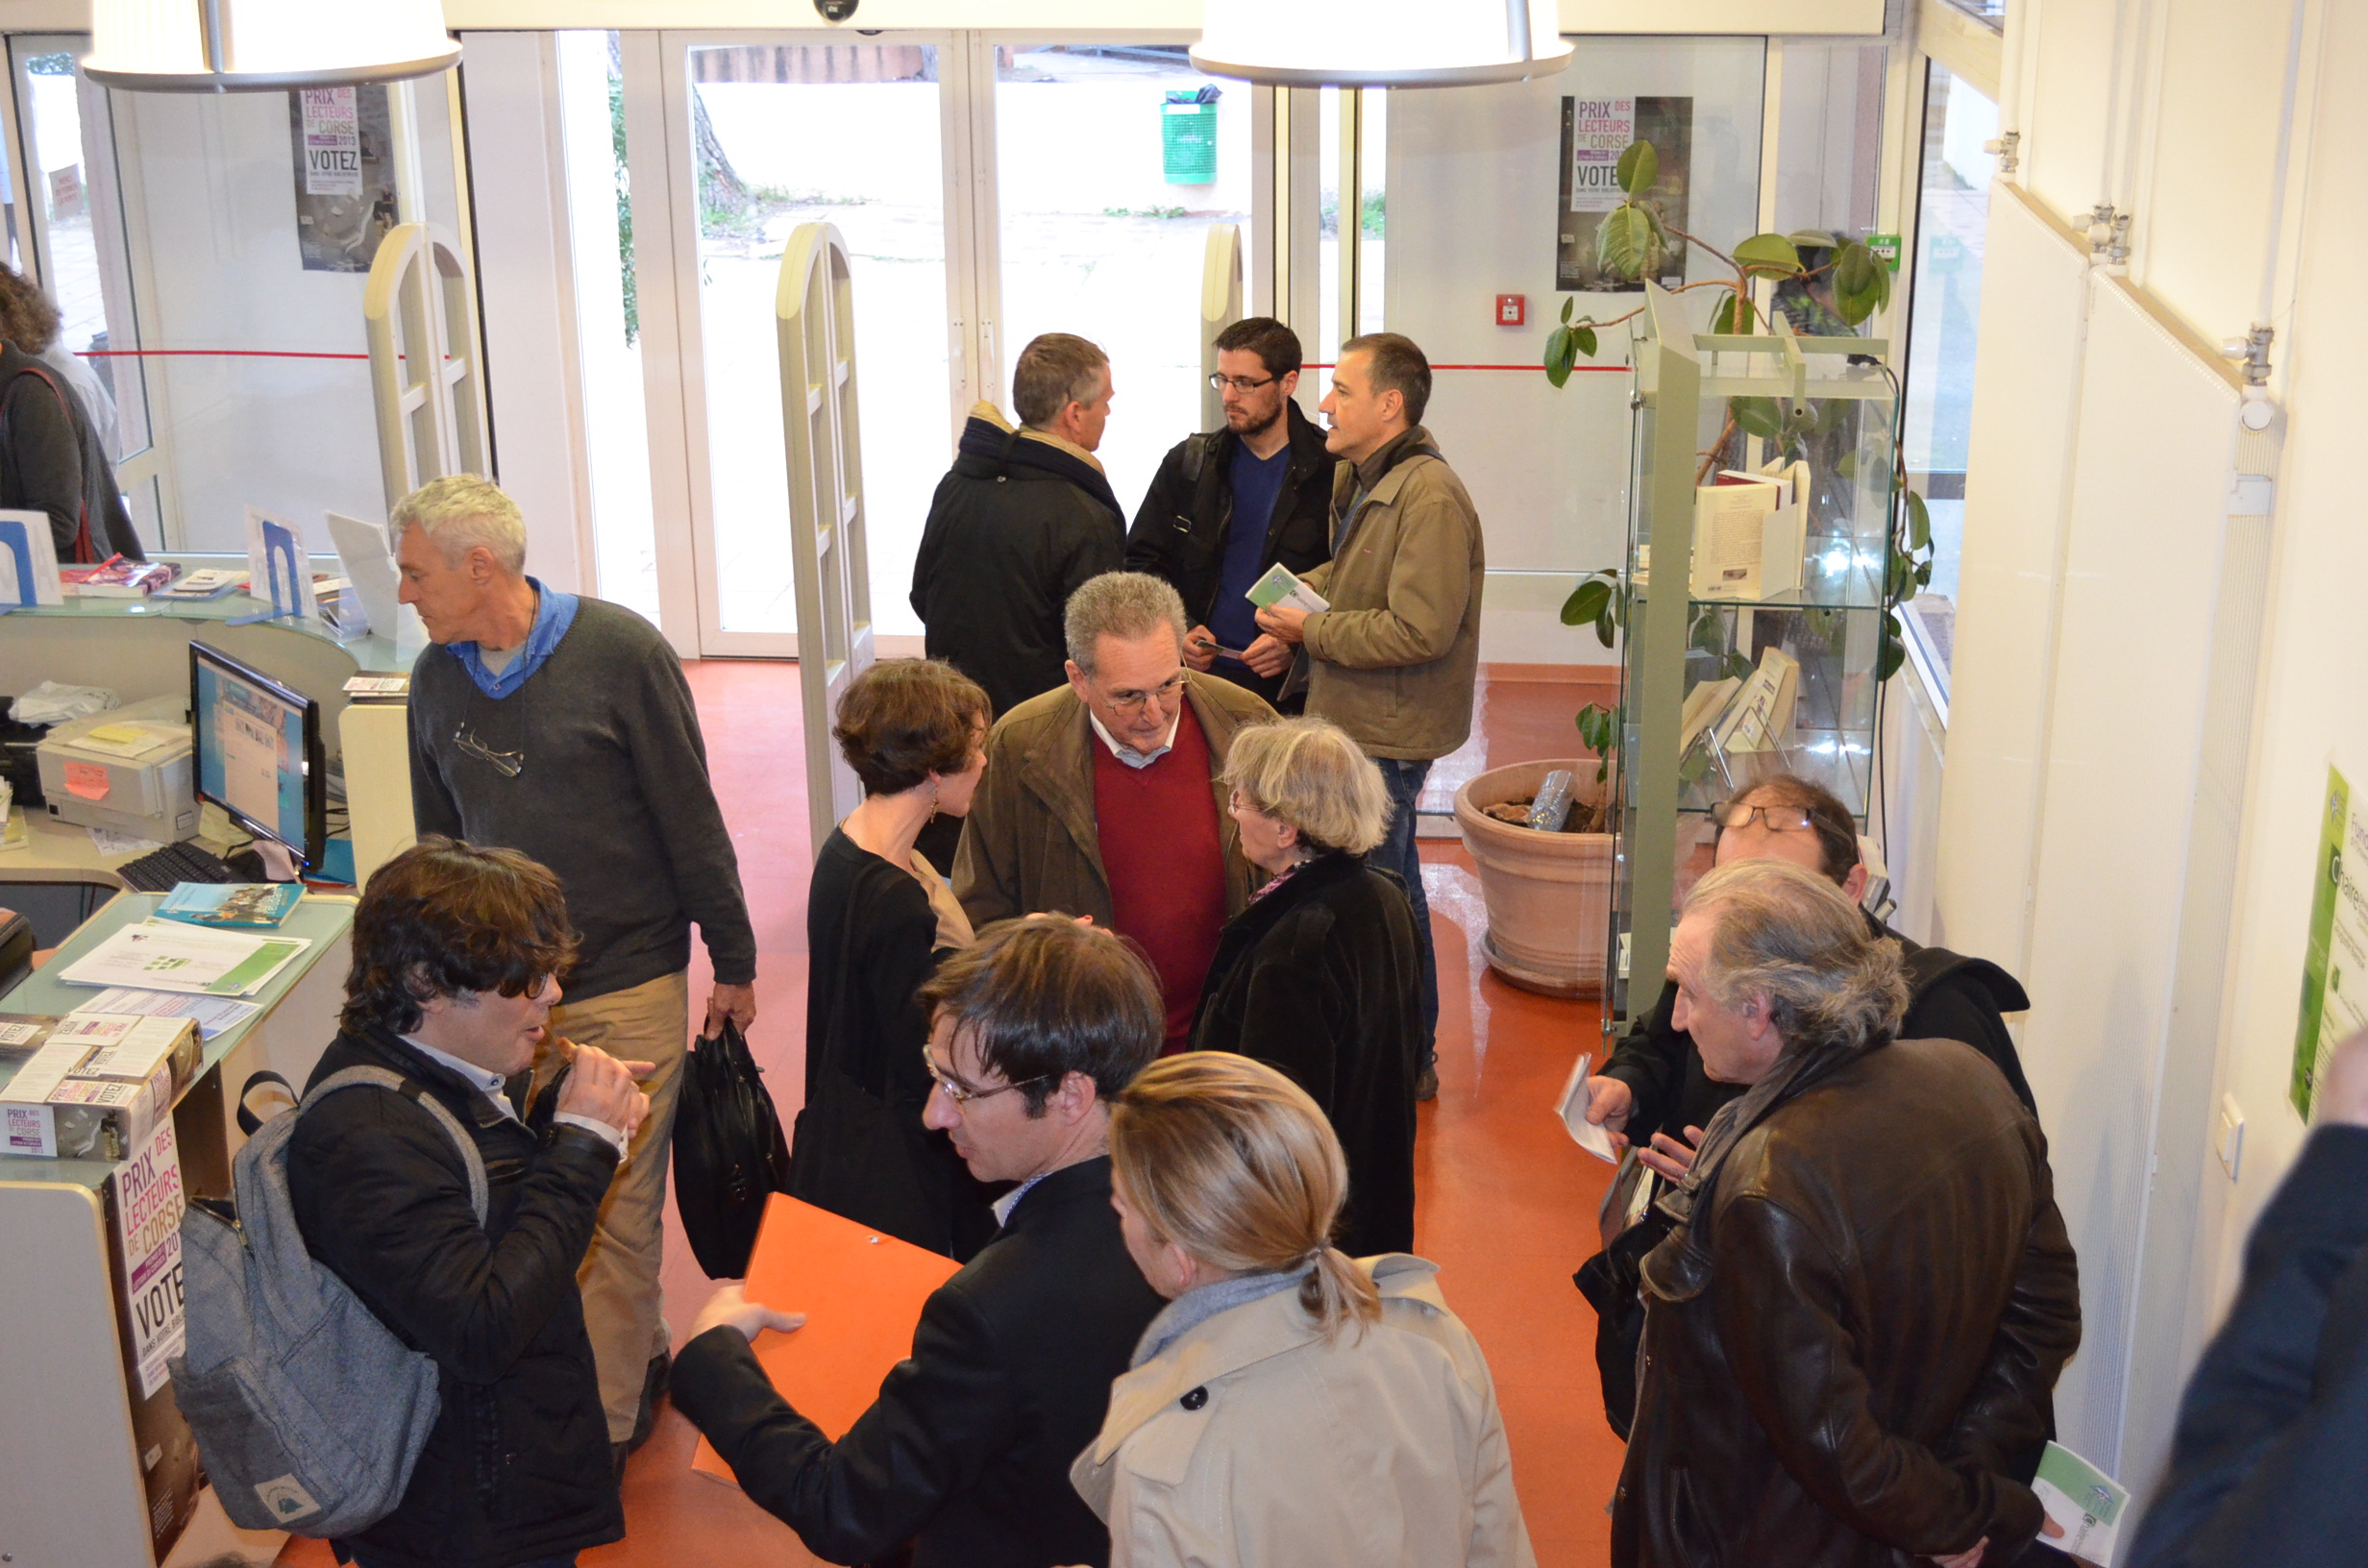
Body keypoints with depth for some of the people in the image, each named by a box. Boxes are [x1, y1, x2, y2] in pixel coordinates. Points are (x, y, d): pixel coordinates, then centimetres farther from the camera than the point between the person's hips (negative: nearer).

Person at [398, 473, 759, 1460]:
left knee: (614, 1208, 0)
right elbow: (438, 841, 16)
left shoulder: (619, 651, -11)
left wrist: (733, 962, -2)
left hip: (627, 982, -5)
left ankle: (606, 1425, 13)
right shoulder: (437, 676, 5)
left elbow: (690, 818, -6)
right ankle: (642, 1355, 31)